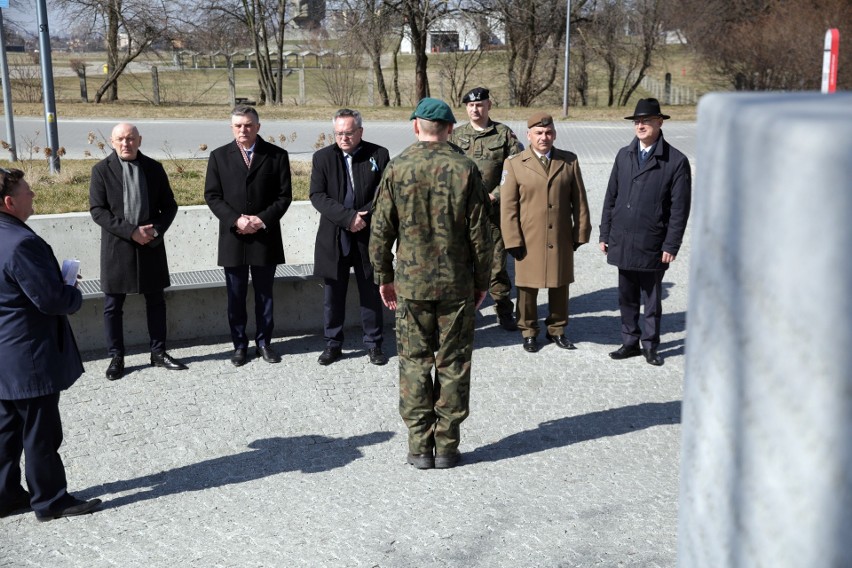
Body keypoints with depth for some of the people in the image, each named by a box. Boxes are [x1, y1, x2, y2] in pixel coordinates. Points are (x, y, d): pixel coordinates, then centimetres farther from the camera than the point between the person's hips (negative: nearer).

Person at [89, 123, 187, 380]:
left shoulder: (154, 168, 4)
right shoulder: (101, 170, -3)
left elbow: (169, 205, 7)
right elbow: (97, 210, -9)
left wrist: (156, 230, -11)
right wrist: (131, 231, -17)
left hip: (151, 245, 2)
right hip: (116, 246, -2)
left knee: (156, 301, 10)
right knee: (113, 305, 4)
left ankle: (159, 352, 22)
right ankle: (116, 357, 16)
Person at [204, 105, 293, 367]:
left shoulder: (277, 155, 2)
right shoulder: (219, 156, 5)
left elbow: (284, 195, 0)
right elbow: (212, 195, 1)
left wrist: (262, 219, -13)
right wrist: (236, 220, -13)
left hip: (265, 236, 0)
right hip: (232, 237, 1)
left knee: (264, 294, 8)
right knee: (236, 296, 6)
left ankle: (264, 342, 19)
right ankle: (240, 345, 16)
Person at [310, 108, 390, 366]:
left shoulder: (378, 155, 0)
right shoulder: (322, 157, 2)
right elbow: (317, 195, -7)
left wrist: (365, 217, -15)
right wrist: (348, 217, -18)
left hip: (368, 236, -1)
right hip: (334, 238, 1)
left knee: (371, 293, 8)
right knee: (333, 294, 8)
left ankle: (373, 344, 21)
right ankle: (333, 344, 21)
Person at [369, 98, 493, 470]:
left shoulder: (396, 169, -4)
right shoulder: (465, 170, -4)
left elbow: (380, 230, -1)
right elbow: (479, 233, -2)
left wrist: (384, 277, 10)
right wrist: (482, 280, 9)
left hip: (411, 284, 0)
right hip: (457, 284, 0)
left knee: (414, 363, 8)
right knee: (453, 365, 8)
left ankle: (419, 448, 12)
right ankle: (447, 447, 13)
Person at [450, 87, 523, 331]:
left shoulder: (504, 134, 4)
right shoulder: (456, 135, 8)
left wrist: (495, 195, -8)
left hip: (493, 210, -1)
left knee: (497, 263, 3)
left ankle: (505, 313, 14)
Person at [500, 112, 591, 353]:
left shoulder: (569, 161, 4)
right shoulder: (514, 164, -2)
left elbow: (579, 200, 7)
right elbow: (508, 206, -4)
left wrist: (581, 232, 4)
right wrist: (513, 240, -9)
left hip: (561, 239, 2)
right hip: (529, 240, -2)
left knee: (560, 286, 12)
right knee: (527, 288, 7)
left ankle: (557, 329, 28)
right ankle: (529, 332, 23)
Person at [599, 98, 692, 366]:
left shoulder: (676, 161, -6)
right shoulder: (624, 155, 8)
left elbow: (680, 208, -7)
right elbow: (611, 196, 11)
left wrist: (671, 246, -10)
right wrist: (605, 233, 8)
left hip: (652, 244, -4)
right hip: (622, 241, 4)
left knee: (652, 298, 8)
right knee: (627, 297, 13)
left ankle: (650, 345, 21)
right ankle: (630, 342, 25)